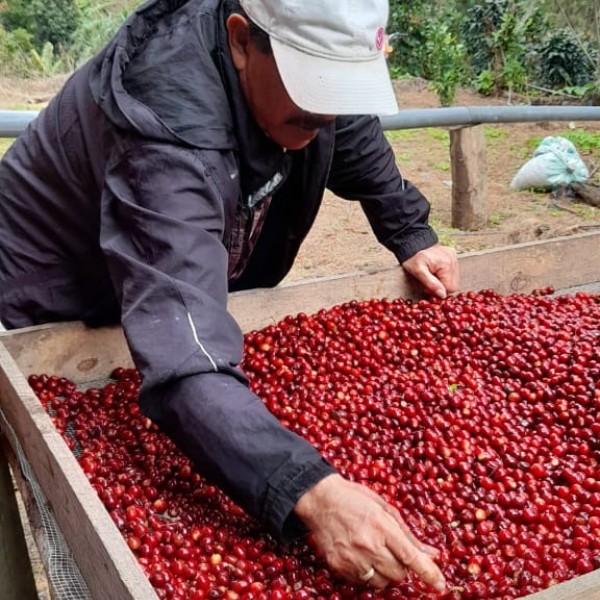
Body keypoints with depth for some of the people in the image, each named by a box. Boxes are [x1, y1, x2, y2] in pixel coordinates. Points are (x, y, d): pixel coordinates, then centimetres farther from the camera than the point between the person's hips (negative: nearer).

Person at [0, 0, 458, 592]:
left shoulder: (308, 56, -18)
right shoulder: (171, 124, -42)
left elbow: (355, 137, 5)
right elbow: (182, 345, -52)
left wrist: (411, 236, -2)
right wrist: (310, 493, -62)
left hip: (196, 285, 7)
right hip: (62, 320, -6)